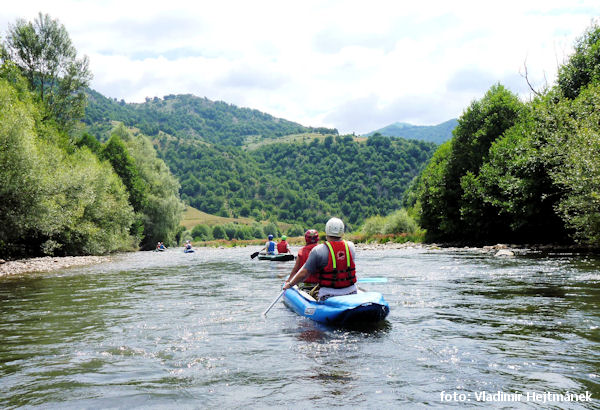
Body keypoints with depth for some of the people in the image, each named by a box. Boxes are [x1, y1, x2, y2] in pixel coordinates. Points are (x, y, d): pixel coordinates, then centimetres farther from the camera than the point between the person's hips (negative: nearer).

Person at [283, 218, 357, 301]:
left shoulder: (318, 250, -10)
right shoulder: (351, 246, 1)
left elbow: (304, 273, -8)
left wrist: (289, 284, 8)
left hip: (329, 296, -4)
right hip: (351, 293, 4)